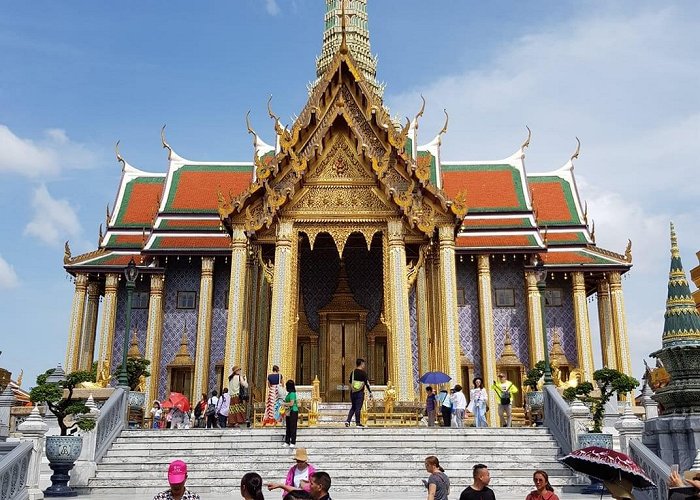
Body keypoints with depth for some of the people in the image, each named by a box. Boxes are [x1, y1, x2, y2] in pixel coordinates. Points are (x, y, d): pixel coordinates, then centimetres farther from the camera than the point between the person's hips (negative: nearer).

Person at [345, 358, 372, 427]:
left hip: (352, 392, 4)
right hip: (360, 393, -4)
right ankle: (357, 423, 4)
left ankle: (348, 420, 4)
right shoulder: (363, 373, -8)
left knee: (353, 407, 15)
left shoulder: (353, 372, 4)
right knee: (358, 408, 1)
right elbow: (367, 383, -8)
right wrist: (370, 392, -2)